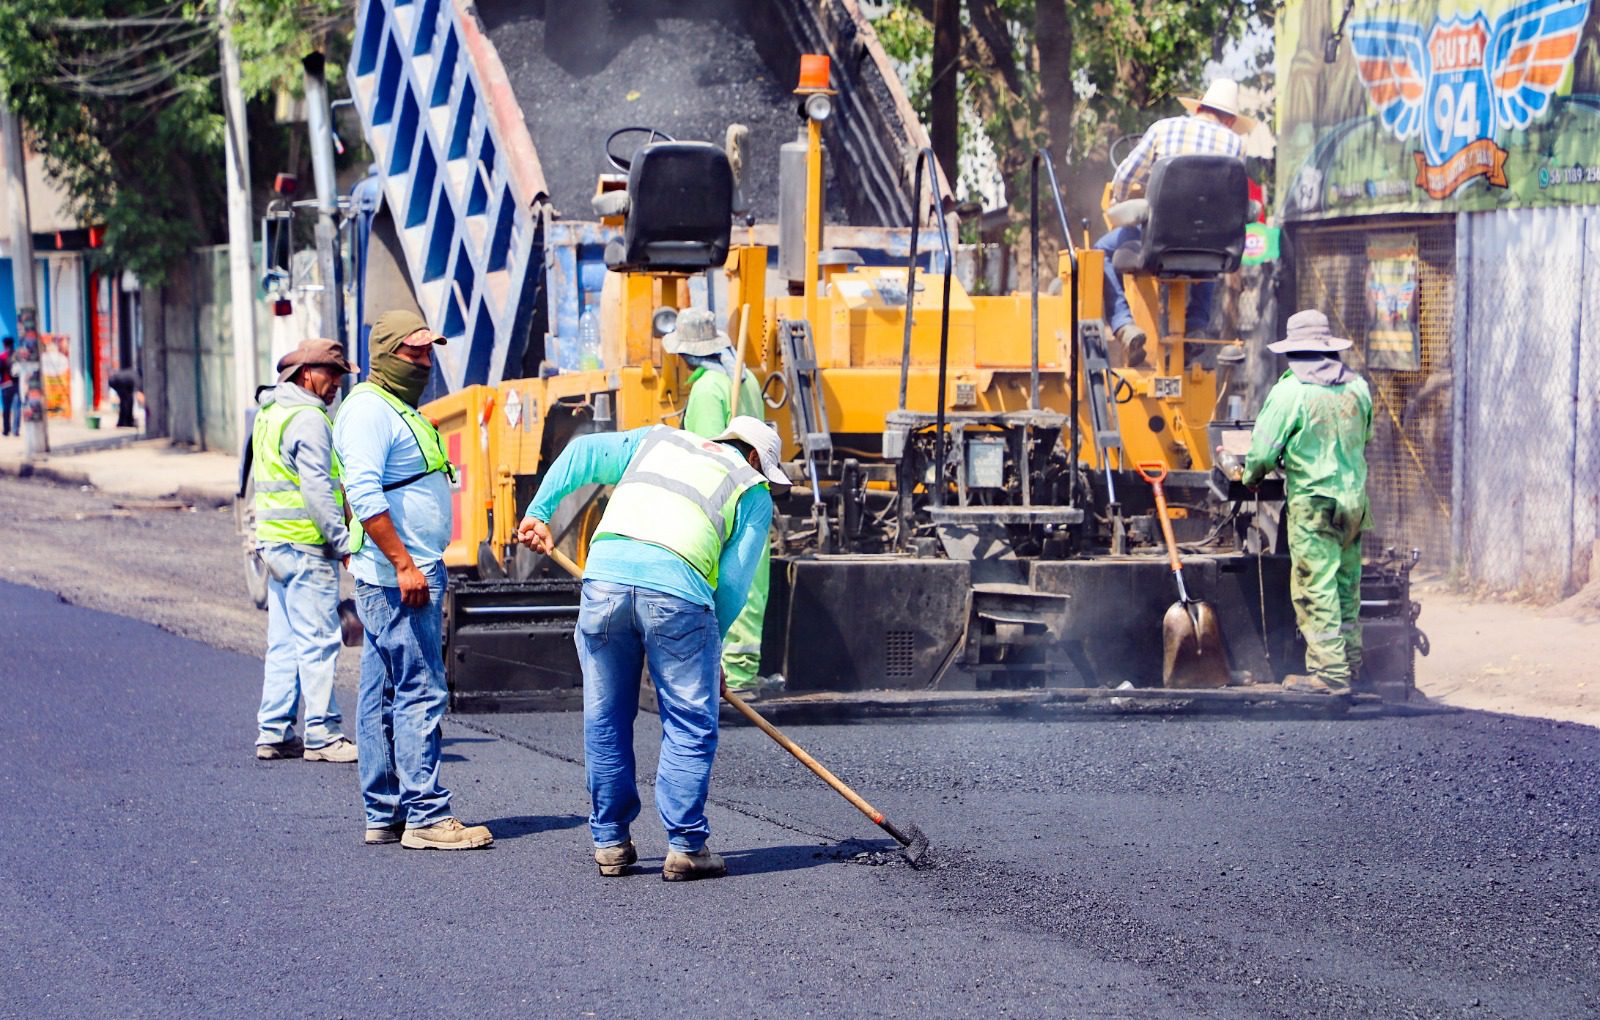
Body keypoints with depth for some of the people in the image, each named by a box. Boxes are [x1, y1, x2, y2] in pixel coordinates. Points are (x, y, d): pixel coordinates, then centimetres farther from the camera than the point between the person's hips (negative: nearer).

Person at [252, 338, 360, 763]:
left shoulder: (269, 415, 18)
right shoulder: (308, 419, -13)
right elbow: (316, 488, -19)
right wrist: (341, 540, -16)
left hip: (273, 539, 10)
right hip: (306, 545, -10)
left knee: (284, 641, 12)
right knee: (317, 640, -6)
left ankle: (273, 733, 12)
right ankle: (321, 736, -5)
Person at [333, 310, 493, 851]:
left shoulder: (399, 409, 21)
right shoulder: (368, 410, -12)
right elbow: (364, 495, -22)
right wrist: (404, 564, -25)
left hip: (416, 572, 10)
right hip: (395, 577, -10)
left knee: (383, 697, 10)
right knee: (420, 694, -11)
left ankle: (385, 816, 13)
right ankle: (426, 817, -12)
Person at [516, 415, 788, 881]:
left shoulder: (659, 440, 30)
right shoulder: (754, 493, 19)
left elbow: (582, 453, 23)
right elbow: (734, 582, 13)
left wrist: (539, 511, 28)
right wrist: (712, 648, 22)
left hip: (605, 576, 3)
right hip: (677, 589, -3)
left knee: (605, 720, 14)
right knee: (690, 728, 8)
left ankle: (610, 842, 19)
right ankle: (685, 847, 6)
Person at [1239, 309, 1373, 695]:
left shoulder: (1289, 392, -12)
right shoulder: (1357, 387, 6)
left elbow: (1263, 451, -10)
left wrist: (1250, 477, 10)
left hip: (1312, 503, -6)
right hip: (1355, 499, 6)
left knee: (1316, 588, -2)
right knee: (1347, 584, 16)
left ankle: (1330, 672, -4)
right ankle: (1351, 662, 23)